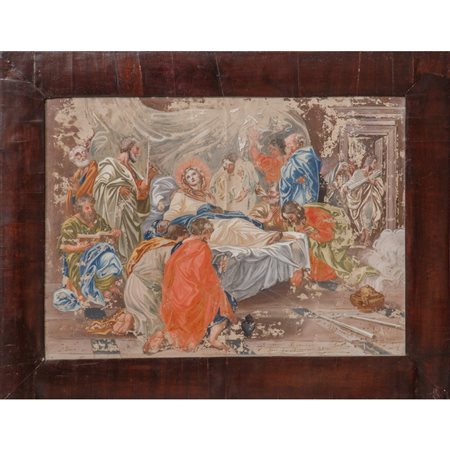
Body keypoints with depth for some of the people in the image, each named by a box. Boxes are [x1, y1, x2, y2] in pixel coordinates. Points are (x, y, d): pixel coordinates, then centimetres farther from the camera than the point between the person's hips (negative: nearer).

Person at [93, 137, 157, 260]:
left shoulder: (131, 168, 16)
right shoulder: (111, 165, -6)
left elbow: (140, 191, 13)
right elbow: (99, 186, -14)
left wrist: (149, 178, 0)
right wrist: (118, 189, -23)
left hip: (132, 214, 7)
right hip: (119, 213, -7)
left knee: (132, 244, 5)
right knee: (121, 241, -11)